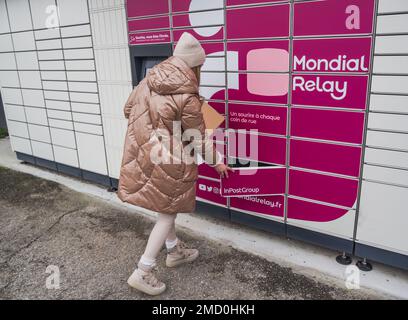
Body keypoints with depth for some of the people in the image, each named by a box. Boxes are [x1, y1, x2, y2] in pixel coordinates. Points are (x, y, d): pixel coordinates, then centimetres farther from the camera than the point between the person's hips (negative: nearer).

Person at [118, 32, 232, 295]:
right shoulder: (187, 98, -21)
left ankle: (175, 251, 43)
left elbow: (129, 108, 9)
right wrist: (217, 161, 4)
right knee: (168, 213, 9)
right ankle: (143, 272, 14)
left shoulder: (149, 80, -1)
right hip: (168, 162, -7)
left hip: (144, 154, 7)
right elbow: (199, 137, -11)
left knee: (165, 206, 23)